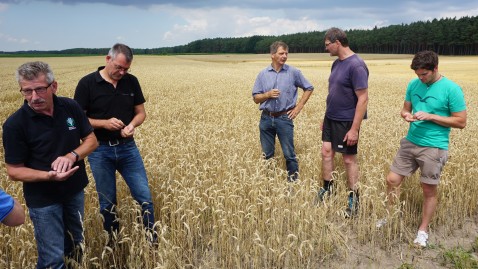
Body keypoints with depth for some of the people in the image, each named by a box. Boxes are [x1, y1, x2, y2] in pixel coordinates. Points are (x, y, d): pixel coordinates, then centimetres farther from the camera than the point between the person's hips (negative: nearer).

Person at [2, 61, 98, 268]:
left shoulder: (70, 107, -10)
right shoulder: (15, 124, -19)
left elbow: (91, 140, -2)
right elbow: (14, 171, -13)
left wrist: (72, 155, -22)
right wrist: (49, 176, -30)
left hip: (75, 190, 4)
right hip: (43, 199, -4)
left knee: (76, 244, 23)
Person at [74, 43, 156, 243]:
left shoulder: (131, 81, 2)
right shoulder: (87, 83, -8)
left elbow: (140, 112, 8)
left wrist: (132, 125, -14)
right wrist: (104, 123, -20)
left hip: (127, 147, 2)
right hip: (100, 150, -2)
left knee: (144, 197, 1)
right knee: (107, 202, 9)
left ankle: (153, 241, 18)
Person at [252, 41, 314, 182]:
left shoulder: (294, 72, -2)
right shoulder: (263, 74, 2)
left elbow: (309, 88, 9)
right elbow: (256, 98, 5)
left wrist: (298, 107, 1)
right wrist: (268, 94, -15)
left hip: (284, 118, -2)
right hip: (266, 118, 2)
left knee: (289, 154, 2)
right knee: (267, 154, 12)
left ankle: (293, 181, 14)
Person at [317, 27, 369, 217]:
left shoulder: (356, 65, -19)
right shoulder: (336, 63, 7)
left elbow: (363, 98, -21)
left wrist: (354, 128, -23)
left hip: (346, 121, -7)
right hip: (331, 118, 7)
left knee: (349, 159, 4)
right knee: (326, 152, 11)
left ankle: (353, 199, 20)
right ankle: (327, 189, 29)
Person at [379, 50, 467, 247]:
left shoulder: (451, 89, -12)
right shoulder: (413, 84, 3)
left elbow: (461, 122, -9)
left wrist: (430, 116, -19)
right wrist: (406, 115, -10)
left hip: (434, 148, -5)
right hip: (410, 142, 5)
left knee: (429, 190, 7)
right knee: (392, 180, 6)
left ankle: (423, 230, 24)